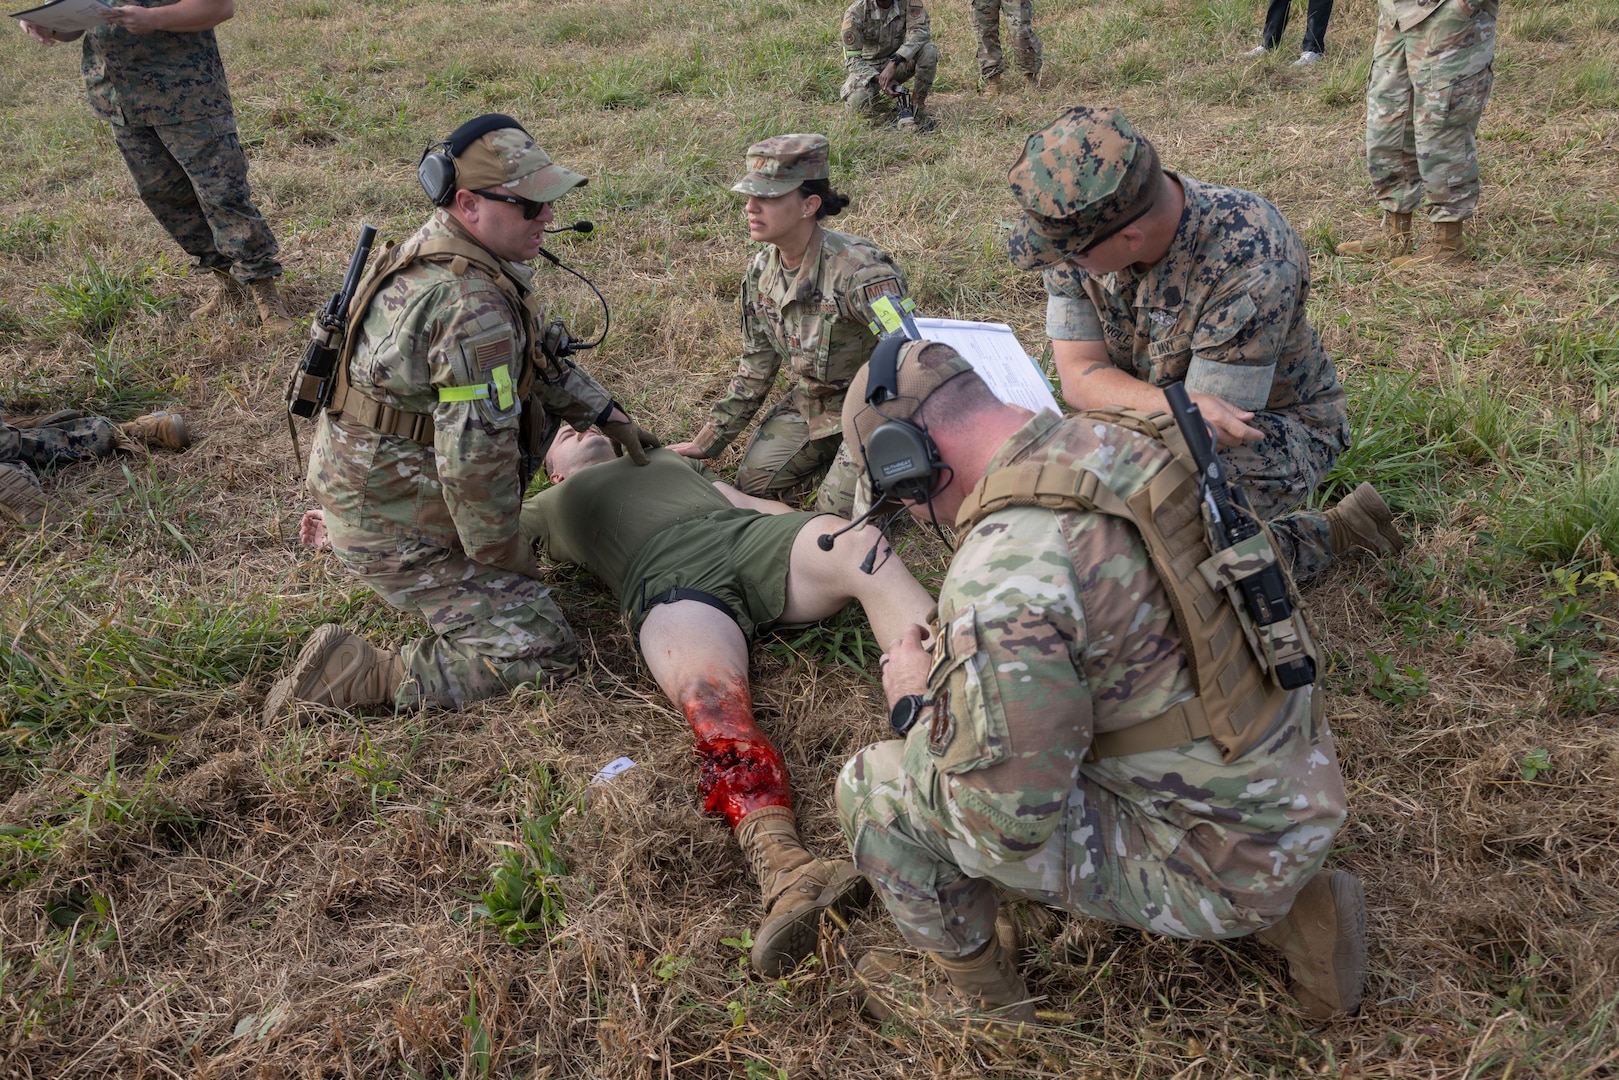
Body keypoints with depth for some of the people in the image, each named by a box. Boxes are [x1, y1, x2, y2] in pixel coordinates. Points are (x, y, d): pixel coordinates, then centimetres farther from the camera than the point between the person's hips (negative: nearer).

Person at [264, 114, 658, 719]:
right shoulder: (475, 307, -30)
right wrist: (508, 559, -14)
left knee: (537, 394, 18)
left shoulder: (435, 250, 3)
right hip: (395, 528, -9)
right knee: (544, 657, -7)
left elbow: (538, 356, 17)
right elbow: (476, 457, -29)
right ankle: (353, 674, -7)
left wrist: (606, 414, 18)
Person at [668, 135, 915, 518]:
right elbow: (755, 370, 6)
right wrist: (707, 442, 6)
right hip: (814, 399, 7)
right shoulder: (762, 272, -5)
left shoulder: (859, 271, -30)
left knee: (836, 514, -14)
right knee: (753, 482, 0)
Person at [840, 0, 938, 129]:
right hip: (869, 68, -2)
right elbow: (853, 59, -19)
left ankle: (915, 108, -14)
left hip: (899, 60, 2)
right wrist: (879, 80, -34)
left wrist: (893, 62, -38)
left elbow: (920, 31, -25)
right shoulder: (855, 12, -20)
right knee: (858, 101, -32)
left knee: (929, 50, -27)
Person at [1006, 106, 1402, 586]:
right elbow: (1079, 375, -19)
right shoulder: (1082, 225, -17)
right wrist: (1175, 404, -39)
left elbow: (1206, 432, -29)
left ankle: (1332, 533, -4)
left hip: (1275, 425, -7)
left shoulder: (1251, 263, -34)